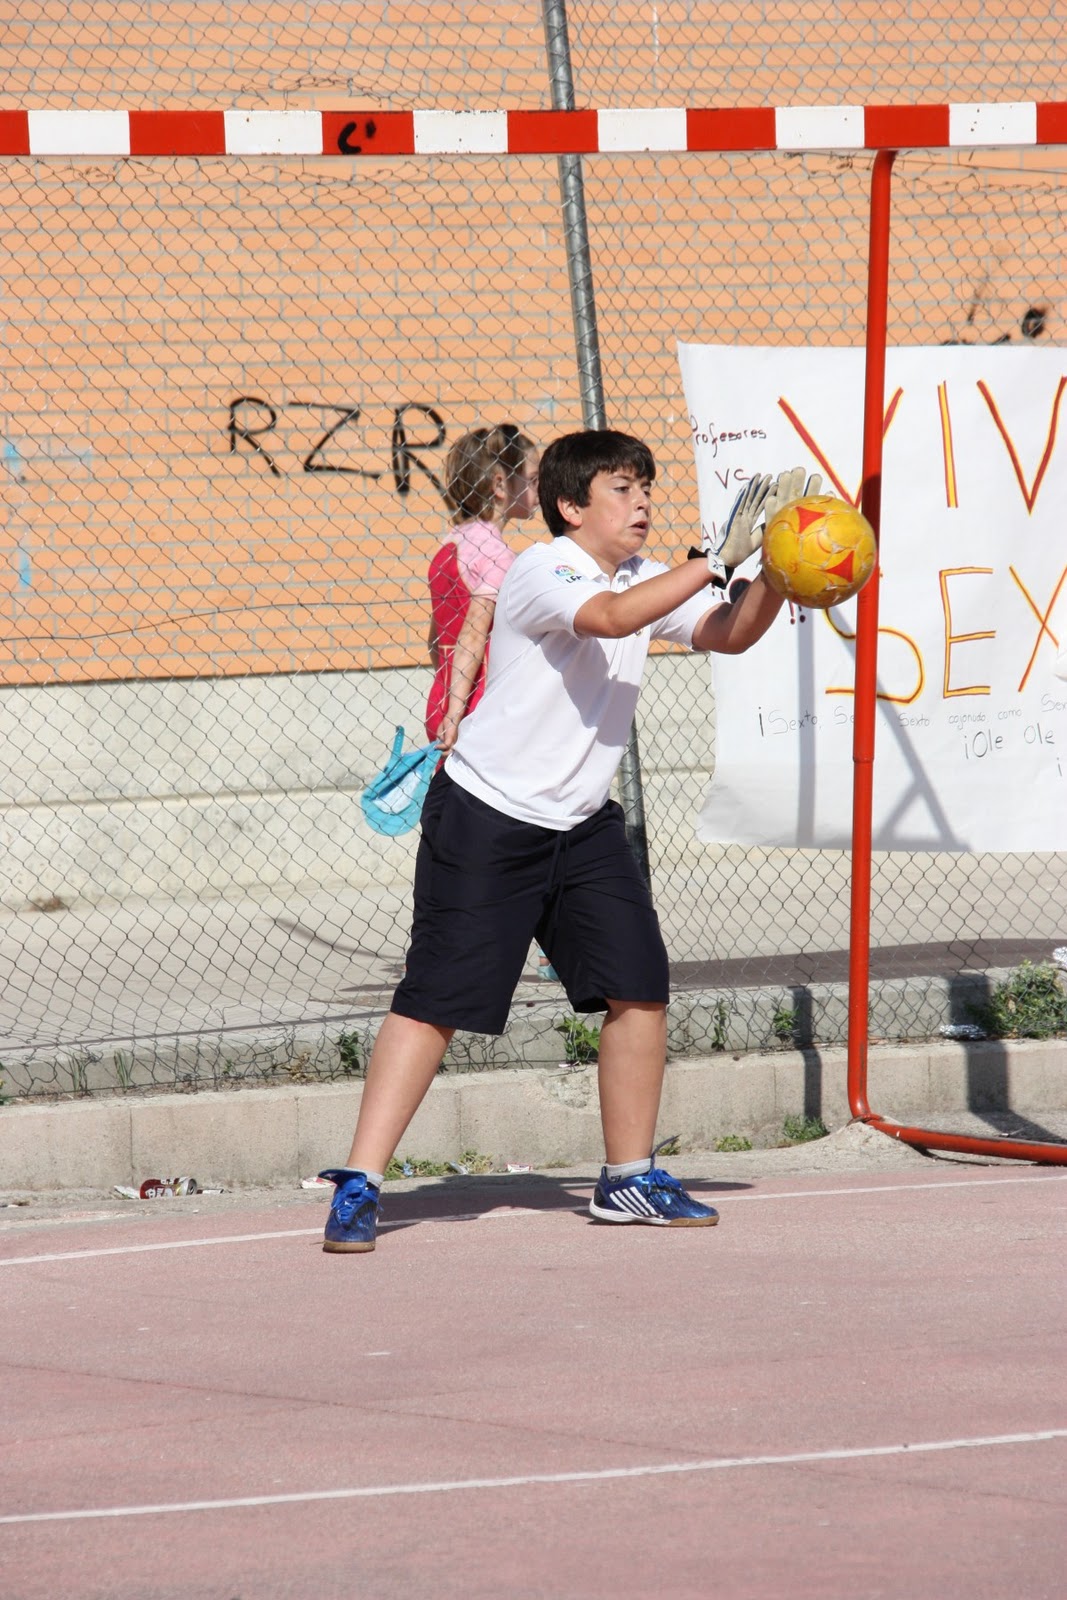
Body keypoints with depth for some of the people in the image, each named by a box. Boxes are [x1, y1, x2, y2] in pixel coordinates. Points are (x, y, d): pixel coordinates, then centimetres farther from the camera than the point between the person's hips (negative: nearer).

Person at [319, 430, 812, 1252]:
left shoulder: (643, 577, 8)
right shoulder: (543, 571, -16)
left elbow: (729, 633, 4)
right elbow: (609, 617, -35)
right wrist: (717, 560, -37)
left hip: (583, 825, 8)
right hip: (485, 821, -8)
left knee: (640, 985, 0)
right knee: (436, 999, -11)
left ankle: (629, 1179, 14)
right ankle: (358, 1186, -8)